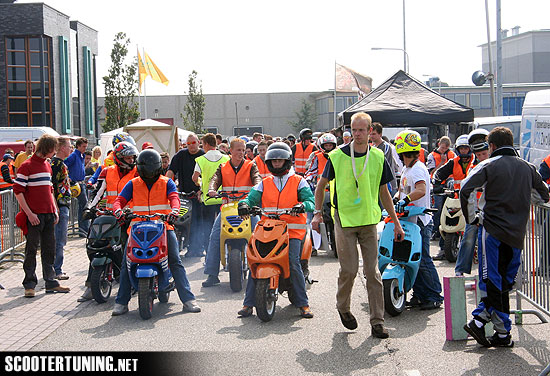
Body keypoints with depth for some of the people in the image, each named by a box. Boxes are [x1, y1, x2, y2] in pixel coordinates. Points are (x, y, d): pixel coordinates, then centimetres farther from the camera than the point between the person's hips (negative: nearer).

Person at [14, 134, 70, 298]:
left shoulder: (47, 165, 15)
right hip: (34, 215, -7)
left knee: (49, 249, 10)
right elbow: (18, 191, -13)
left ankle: (51, 282, 17)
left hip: (48, 215, 7)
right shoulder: (27, 165, -10)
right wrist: (29, 213, -17)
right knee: (32, 250, 0)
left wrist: (55, 210, 16)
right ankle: (29, 284, 7)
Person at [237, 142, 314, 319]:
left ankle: (303, 303, -8)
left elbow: (310, 201, -2)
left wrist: (302, 206, -24)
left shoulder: (298, 181, 9)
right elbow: (252, 198, 9)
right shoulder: (264, 183, 19)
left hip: (293, 231, -3)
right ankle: (248, 303, -8)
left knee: (293, 263, -20)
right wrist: (244, 204, -14)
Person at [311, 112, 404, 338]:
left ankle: (377, 321, 5)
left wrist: (396, 222, 13)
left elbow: (384, 192, 14)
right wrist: (318, 213, -3)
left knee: (373, 271, 1)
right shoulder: (338, 156, -2)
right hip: (344, 219, -2)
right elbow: (321, 185, 8)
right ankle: (343, 307, 24)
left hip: (369, 220, 2)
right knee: (349, 269, -3)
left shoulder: (378, 157, 6)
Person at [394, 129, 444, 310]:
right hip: (408, 221, 10)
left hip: (420, 221, -10)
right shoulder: (406, 169, 17)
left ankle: (435, 297, 1)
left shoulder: (418, 168, -14)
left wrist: (405, 200, -40)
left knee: (423, 261, -7)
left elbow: (421, 190, -31)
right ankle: (419, 295, 19)